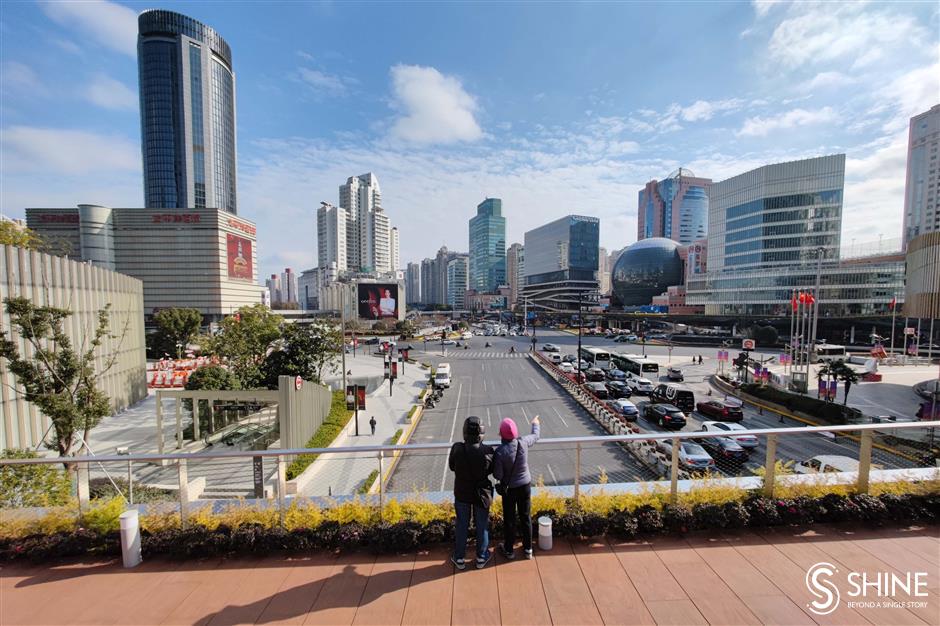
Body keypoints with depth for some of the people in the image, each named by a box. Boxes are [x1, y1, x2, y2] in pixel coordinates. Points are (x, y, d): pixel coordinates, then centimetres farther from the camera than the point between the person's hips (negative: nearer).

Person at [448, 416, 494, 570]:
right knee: (482, 526, 21)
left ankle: (459, 558, 37)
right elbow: (491, 470, -8)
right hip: (481, 494, 0)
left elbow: (452, 467, -7)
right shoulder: (488, 451, -25)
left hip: (462, 494, 1)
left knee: (461, 526, 21)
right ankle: (481, 558, 39)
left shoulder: (457, 449, -25)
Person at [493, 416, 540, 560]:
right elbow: (535, 436, 3)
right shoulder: (523, 442, -19)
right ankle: (528, 549, 39)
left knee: (509, 520, 18)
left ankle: (509, 550, 37)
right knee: (526, 517, 21)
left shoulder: (500, 452, -29)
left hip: (509, 489, -3)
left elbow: (497, 475, -20)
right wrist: (535, 424, 23)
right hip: (525, 485, 3)